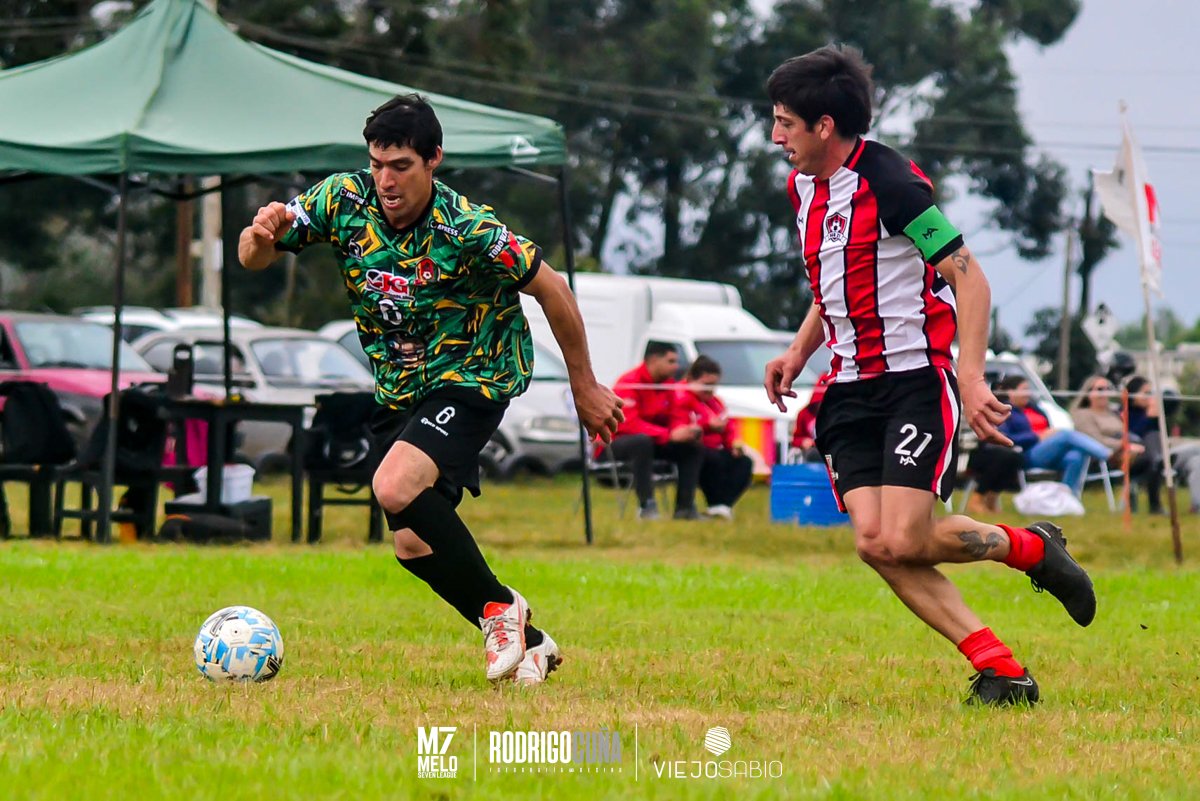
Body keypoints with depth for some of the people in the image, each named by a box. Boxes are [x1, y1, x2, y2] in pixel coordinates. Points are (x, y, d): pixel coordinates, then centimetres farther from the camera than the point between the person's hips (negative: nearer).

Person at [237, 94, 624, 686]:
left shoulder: (467, 231, -25)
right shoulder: (344, 199, -13)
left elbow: (551, 289, -13)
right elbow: (252, 258, -7)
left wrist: (584, 388, -4)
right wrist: (261, 235, -33)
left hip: (474, 373, -7)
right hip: (399, 388, 7)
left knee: (396, 488, -28)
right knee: (413, 545, 5)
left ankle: (499, 608, -9)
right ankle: (527, 643, 23)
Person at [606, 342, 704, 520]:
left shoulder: (668, 383, 5)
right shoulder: (629, 383, -20)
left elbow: (672, 418, 8)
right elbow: (628, 423, -30)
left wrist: (687, 430, -17)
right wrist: (669, 435, -34)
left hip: (651, 440, 8)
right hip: (614, 442, -8)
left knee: (692, 447, -5)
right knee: (642, 442, -40)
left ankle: (685, 508, -9)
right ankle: (646, 506, -39)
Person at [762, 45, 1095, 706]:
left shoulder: (889, 182, -16)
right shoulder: (803, 186, 12)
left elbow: (969, 278, -17)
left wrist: (971, 378, -25)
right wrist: (799, 352, 15)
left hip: (917, 379, -8)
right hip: (852, 389, 8)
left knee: (905, 540, -17)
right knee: (875, 544, -10)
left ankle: (1033, 548, 12)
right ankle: (1000, 670, -6)